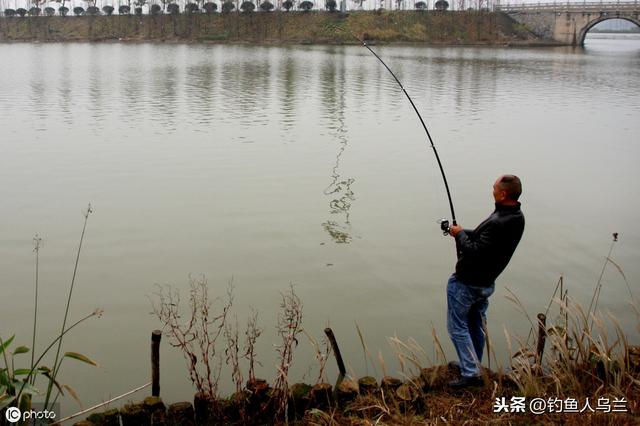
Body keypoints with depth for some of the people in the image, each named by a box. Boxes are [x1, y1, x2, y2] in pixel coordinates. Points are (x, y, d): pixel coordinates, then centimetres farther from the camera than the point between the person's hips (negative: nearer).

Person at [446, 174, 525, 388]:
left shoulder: (498, 224, -33)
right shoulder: (516, 218, -2)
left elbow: (475, 253, -30)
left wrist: (460, 234, -14)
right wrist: (464, 233, 1)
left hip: (466, 284, -9)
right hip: (486, 283, 9)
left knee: (458, 326, 4)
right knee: (477, 326, 23)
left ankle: (471, 374, 5)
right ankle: (472, 365, 37)